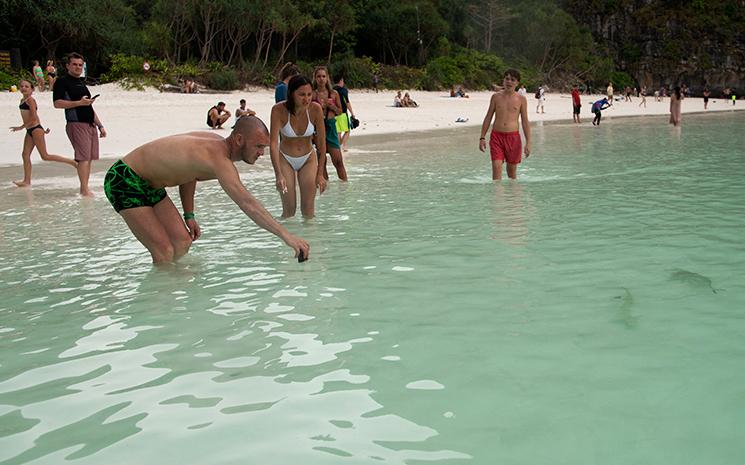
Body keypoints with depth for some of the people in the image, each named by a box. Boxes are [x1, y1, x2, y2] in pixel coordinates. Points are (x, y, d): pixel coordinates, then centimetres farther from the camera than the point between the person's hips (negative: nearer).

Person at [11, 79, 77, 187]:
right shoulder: (22, 100, 16)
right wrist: (42, 129, 21)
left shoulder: (30, 100, -11)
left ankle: (72, 162, -2)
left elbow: (34, 118, -18)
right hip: (30, 131, 9)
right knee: (25, 155, 3)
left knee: (45, 156, -7)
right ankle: (27, 181, 5)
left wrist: (21, 127, -15)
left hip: (35, 129, -9)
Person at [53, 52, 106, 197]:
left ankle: (84, 188, 10)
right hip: (76, 124, -8)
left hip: (90, 124, 8)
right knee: (83, 157, -14)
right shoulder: (62, 82, -2)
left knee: (89, 158, 5)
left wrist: (100, 125, 23)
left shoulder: (81, 83, 24)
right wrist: (79, 102, -19)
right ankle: (85, 190, -14)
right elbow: (57, 103, -14)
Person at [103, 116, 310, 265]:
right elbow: (247, 203, -39)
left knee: (183, 242, 6)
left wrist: (189, 215, 11)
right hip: (124, 181, -10)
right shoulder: (218, 156, -31)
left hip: (150, 185, 10)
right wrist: (286, 235, -41)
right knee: (164, 252, -15)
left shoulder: (216, 141, -1)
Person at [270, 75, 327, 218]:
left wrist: (320, 173, -13)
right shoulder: (279, 110, -25)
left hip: (309, 159, 1)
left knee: (308, 210, -2)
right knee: (289, 210, -3)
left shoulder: (315, 109, -20)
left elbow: (322, 142, -12)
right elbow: (273, 143, -28)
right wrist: (278, 174, -38)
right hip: (285, 159, -1)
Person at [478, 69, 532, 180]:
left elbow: (525, 122, 4)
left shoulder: (521, 99, 2)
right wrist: (482, 138, 5)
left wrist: (528, 143, -1)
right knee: (496, 168, -10)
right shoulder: (496, 97, 5)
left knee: (512, 172, 9)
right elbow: (488, 118, 9)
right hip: (496, 136, 0)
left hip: (513, 137, 0)